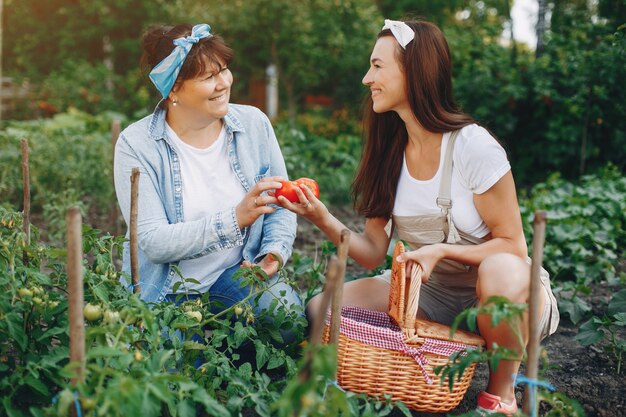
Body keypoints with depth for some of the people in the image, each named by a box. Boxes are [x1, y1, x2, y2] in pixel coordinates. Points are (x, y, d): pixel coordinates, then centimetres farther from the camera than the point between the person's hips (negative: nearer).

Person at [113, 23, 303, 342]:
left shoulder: (254, 124, -2)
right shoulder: (136, 145, -13)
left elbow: (280, 206, 5)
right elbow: (153, 243, -21)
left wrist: (274, 253, -17)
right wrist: (236, 219, -31)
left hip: (238, 273, 2)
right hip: (165, 289, -2)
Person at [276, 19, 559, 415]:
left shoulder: (474, 146, -20)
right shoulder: (390, 151, -3)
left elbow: (512, 245, -15)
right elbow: (374, 252, -5)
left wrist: (441, 251, -28)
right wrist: (325, 220, -22)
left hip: (500, 294, -5)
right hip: (433, 294, 5)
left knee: (501, 273, -40)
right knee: (321, 311, -12)